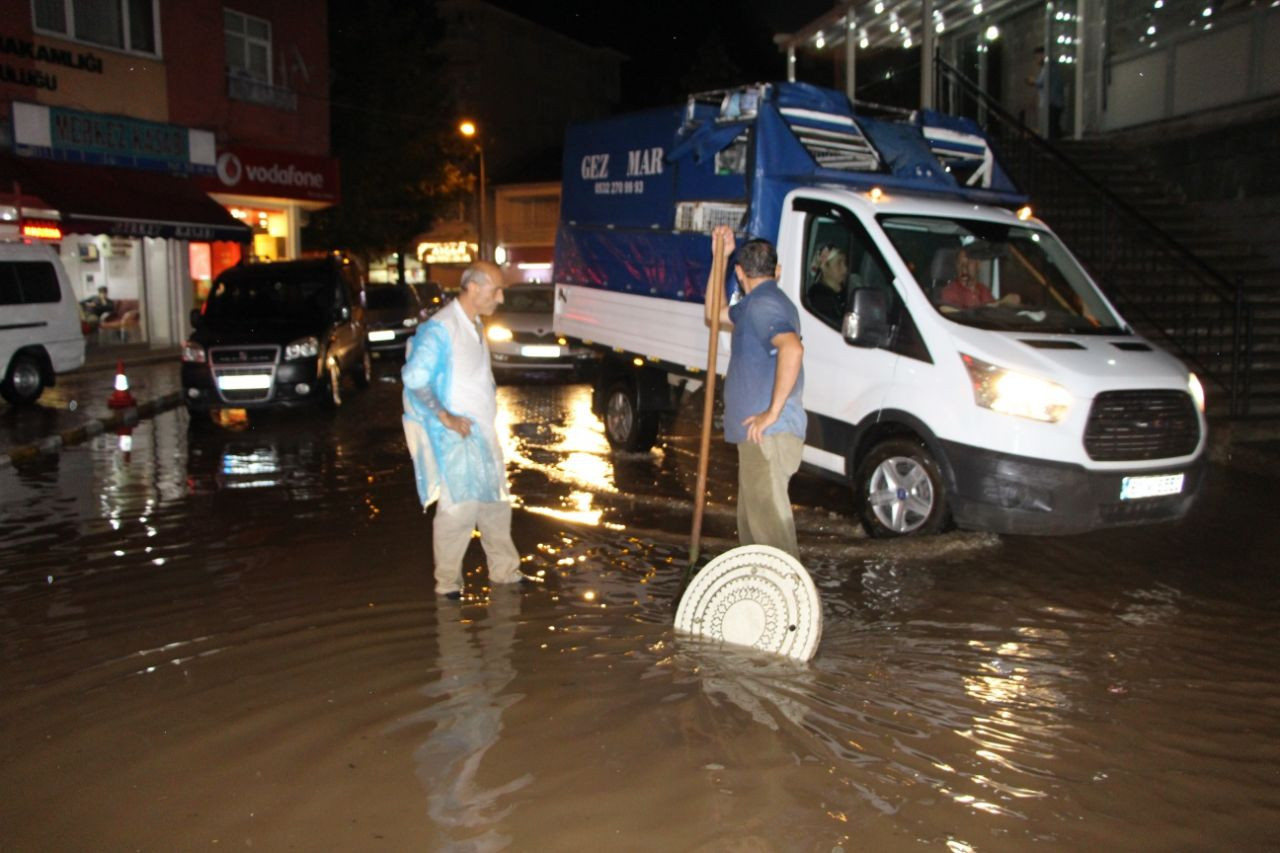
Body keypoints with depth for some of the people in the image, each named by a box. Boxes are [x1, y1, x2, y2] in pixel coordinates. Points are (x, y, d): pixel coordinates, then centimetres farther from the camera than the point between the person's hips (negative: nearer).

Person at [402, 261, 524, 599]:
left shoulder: (475, 327, 11)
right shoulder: (440, 328, -18)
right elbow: (414, 379, -24)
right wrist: (446, 418, -23)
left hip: (483, 433, 9)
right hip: (455, 438, -9)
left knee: (495, 503, 16)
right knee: (459, 508, -5)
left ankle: (504, 570, 29)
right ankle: (447, 581, 10)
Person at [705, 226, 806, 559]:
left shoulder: (762, 305, -16)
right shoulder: (755, 305, 17)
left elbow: (792, 349, -33)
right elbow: (715, 313, 31)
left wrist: (773, 412, -28)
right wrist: (719, 259, 22)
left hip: (767, 434, -11)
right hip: (761, 435, 11)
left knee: (768, 517, -9)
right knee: (754, 517, 21)